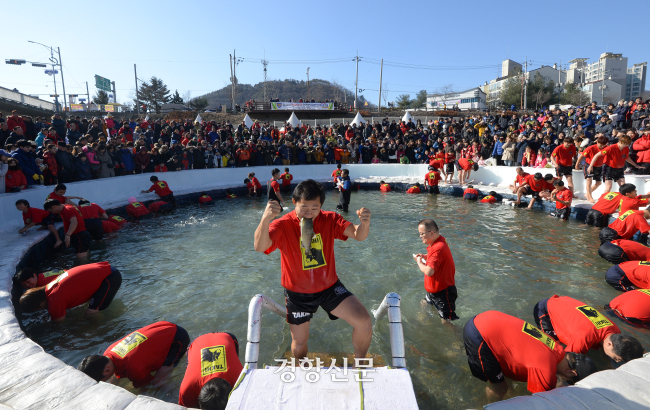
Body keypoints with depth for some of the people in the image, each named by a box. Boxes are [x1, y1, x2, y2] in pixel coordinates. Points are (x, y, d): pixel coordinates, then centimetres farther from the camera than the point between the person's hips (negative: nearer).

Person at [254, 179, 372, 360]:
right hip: (298, 293, -1)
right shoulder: (283, 225, -20)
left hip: (329, 286, 1)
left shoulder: (329, 220, -11)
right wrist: (265, 219, -58)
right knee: (299, 343, 13)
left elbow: (359, 235, -22)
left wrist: (364, 223, -46)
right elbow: (260, 247, -38)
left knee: (364, 322, -16)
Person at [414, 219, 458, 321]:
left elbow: (428, 272, -35)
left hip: (443, 292, -10)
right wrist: (425, 256, 5)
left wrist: (419, 262, -15)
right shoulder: (438, 241, 2)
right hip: (434, 289, 10)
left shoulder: (438, 249, -30)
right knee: (424, 305, 28)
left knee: (446, 321, -2)